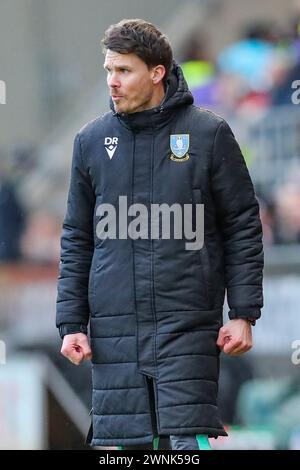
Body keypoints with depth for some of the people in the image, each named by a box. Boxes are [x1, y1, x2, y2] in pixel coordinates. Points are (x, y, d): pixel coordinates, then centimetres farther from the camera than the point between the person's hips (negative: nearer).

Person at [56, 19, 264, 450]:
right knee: (125, 439, 3)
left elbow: (243, 227, 3)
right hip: (115, 326, 3)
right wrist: (71, 322, 7)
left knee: (190, 436, -8)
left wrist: (244, 314, -3)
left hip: (187, 322, -3)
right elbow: (77, 240, 13)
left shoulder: (208, 134, 1)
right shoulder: (92, 141, 9)